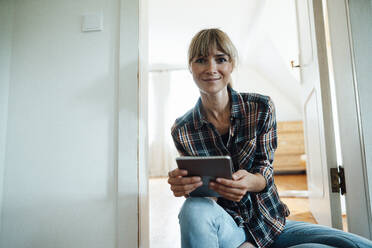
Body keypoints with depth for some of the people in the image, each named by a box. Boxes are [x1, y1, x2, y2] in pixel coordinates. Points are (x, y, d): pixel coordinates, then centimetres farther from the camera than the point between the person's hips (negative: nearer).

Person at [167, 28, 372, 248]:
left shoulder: (261, 108, -6)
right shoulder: (182, 130, -6)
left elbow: (265, 170, -5)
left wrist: (249, 181, -29)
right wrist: (184, 184, -26)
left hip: (270, 224, 4)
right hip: (224, 226, -3)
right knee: (195, 208, -38)